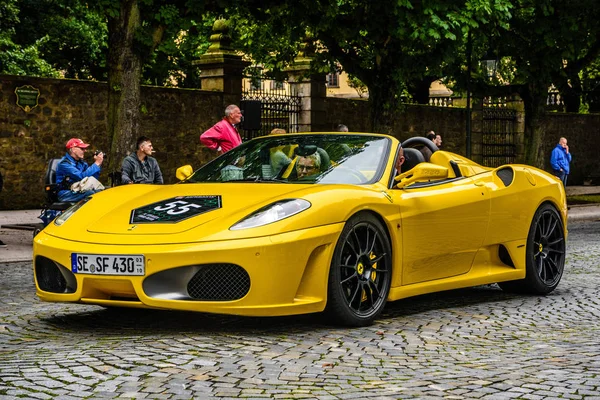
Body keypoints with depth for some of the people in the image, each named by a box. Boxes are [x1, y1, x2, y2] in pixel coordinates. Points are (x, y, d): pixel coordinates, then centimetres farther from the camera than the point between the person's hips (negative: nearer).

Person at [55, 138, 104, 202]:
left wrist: (98, 164, 0)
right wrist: (96, 164, -17)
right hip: (66, 194, -7)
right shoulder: (64, 163, -11)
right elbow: (82, 176, -22)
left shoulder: (81, 163, 15)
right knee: (91, 193, -34)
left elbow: (94, 177, 12)